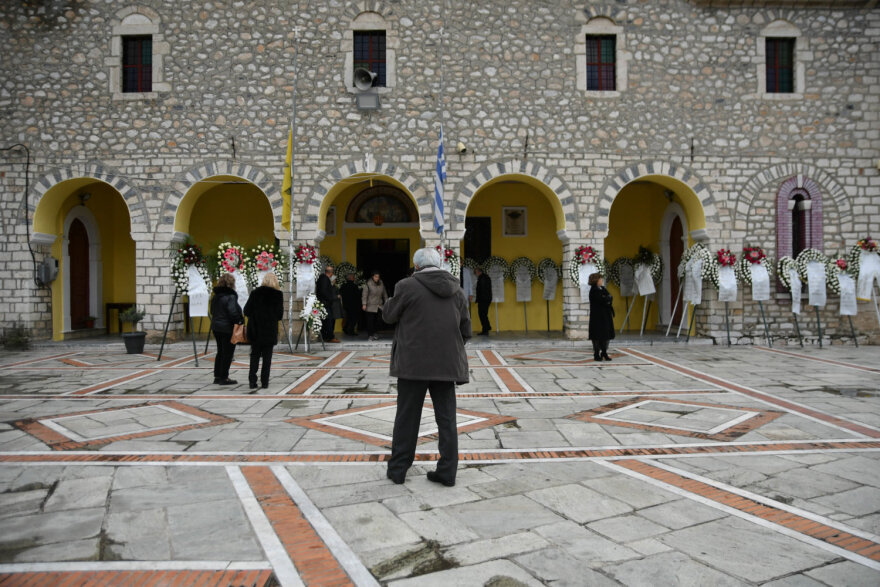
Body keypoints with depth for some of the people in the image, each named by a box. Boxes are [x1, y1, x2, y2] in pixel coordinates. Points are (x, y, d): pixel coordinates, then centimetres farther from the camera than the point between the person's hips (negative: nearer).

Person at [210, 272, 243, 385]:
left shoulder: (215, 297, 10)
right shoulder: (230, 296, -18)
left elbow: (212, 311, 15)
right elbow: (232, 312, -23)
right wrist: (240, 320, -10)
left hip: (216, 327, 9)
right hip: (228, 328, -9)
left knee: (220, 352, 18)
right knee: (227, 353, 0)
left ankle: (217, 376, 22)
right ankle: (224, 378, 4)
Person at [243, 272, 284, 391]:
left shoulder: (255, 293, -2)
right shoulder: (278, 295, -5)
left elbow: (246, 311, -2)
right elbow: (280, 314, -4)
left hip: (255, 329, 1)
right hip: (270, 330, -1)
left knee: (254, 355, 12)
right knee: (267, 356, 6)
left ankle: (252, 381, 7)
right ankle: (264, 382, 5)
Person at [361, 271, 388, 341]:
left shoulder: (381, 284, 7)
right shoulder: (368, 284, -9)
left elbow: (384, 294, 17)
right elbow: (364, 294, -9)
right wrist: (364, 304, -13)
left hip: (379, 306, 5)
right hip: (370, 306, -4)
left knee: (376, 320, 4)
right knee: (370, 320, -5)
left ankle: (374, 334, 14)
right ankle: (370, 335, 1)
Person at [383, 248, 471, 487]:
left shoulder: (408, 286, -8)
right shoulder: (456, 291, 6)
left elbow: (389, 315, 3)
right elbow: (465, 331, 8)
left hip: (414, 362, -3)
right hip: (446, 364, 4)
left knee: (407, 417, 7)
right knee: (446, 418, 9)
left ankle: (397, 469, 16)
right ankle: (447, 471, 11)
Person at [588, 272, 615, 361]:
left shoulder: (601, 289, 16)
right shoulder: (594, 290, -12)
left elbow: (610, 298, 8)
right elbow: (602, 300, -22)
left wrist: (607, 299, -11)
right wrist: (608, 299, -5)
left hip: (605, 316, 8)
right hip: (598, 316, -8)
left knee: (606, 335, 9)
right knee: (598, 336, -2)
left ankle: (604, 353, 18)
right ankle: (596, 354, 6)